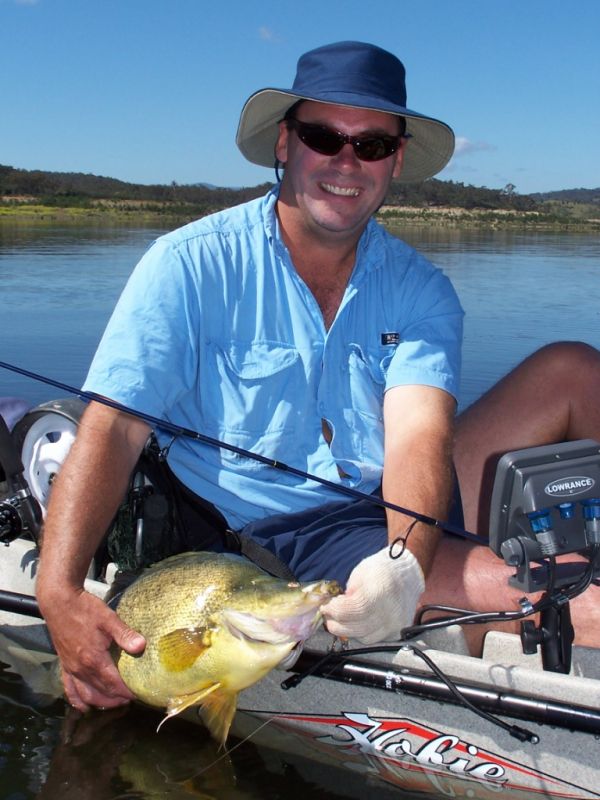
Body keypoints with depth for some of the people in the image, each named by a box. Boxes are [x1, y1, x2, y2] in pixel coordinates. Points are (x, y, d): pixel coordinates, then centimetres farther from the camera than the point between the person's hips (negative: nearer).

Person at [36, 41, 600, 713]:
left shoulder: (420, 291, 0)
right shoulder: (192, 264, -8)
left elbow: (418, 436, -16)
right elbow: (112, 430, -15)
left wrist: (408, 559, -38)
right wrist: (60, 593, -30)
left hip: (397, 511, 5)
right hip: (274, 543, -5)